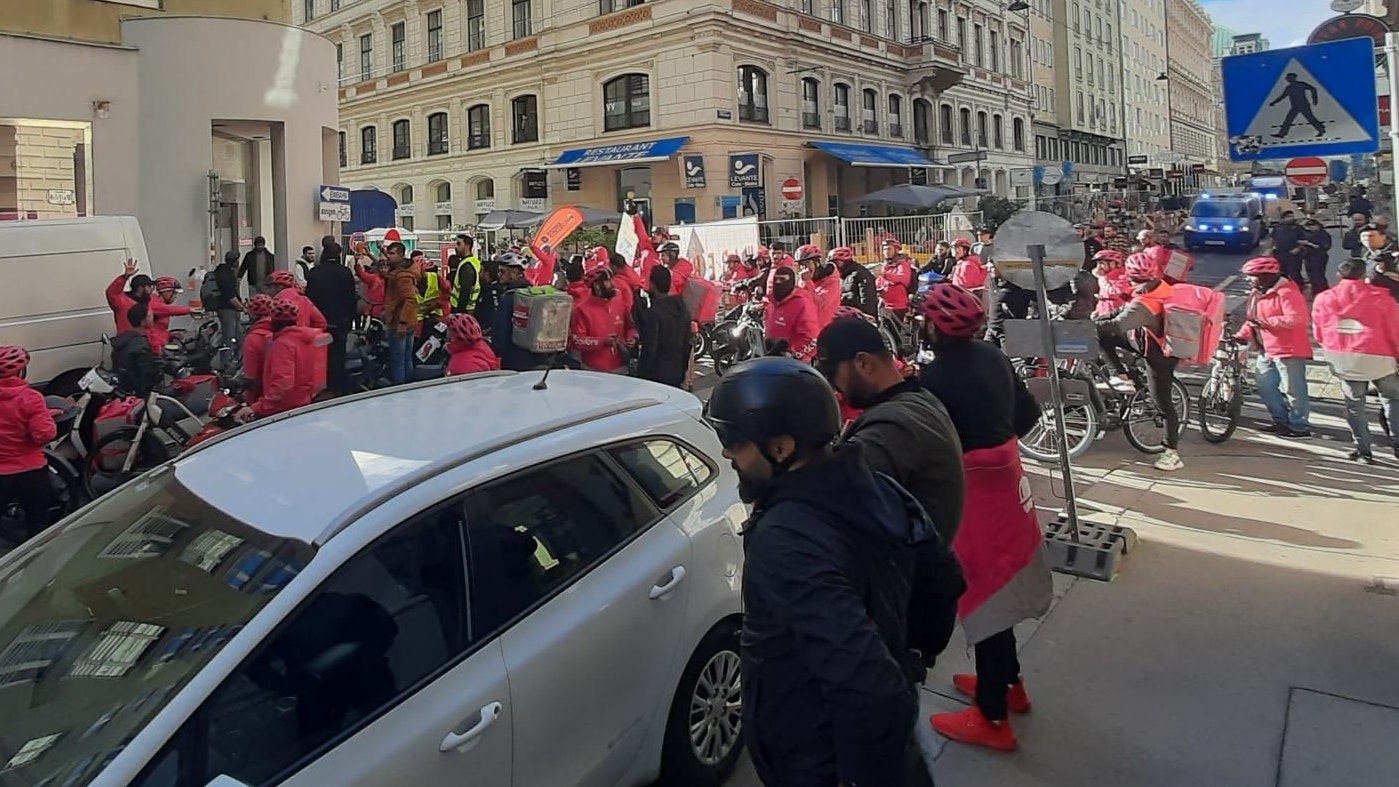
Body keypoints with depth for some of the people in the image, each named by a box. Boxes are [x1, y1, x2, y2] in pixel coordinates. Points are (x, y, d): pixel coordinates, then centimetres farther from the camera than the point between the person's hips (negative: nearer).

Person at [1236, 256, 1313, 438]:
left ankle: (1299, 427, 7)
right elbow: (1253, 320, 21)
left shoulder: (1286, 293, -16)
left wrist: (1266, 322, -25)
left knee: (1293, 390, -3)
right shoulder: (1258, 294, 13)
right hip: (1267, 350, 10)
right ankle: (1282, 421, 26)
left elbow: (1296, 319, -26)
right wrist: (1242, 336, 7)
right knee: (1264, 385, 14)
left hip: (1289, 350, -10)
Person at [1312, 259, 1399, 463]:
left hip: (1343, 360, 2)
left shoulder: (1323, 299, 3)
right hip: (1377, 358, -2)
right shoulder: (1380, 298, -4)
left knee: (1354, 404, 12)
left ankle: (1363, 450, 13)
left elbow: (1319, 334, 10)